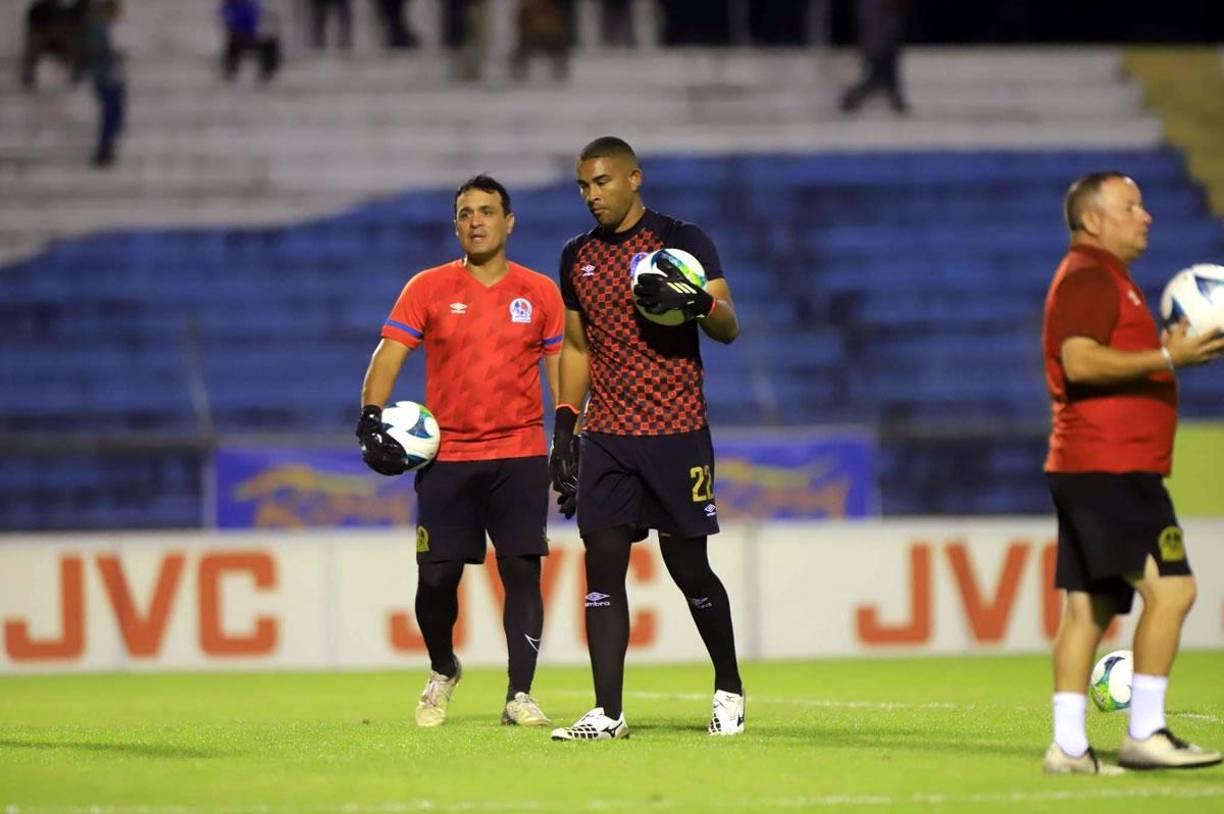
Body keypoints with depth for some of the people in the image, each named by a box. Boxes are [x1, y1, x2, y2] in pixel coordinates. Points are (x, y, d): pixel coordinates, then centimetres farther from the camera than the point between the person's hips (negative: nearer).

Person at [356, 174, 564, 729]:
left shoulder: (540, 293, 7)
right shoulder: (428, 288, 4)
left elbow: (560, 370, 10)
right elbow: (388, 356, 0)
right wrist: (371, 418, -15)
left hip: (520, 455, 0)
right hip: (447, 455, 0)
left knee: (522, 572, -9)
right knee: (436, 576, -1)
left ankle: (520, 695, -4)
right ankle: (442, 671, 26)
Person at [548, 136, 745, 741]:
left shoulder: (682, 241, -2)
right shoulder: (578, 258, 13)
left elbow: (729, 329, -5)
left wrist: (697, 304, -27)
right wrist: (564, 424, 12)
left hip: (677, 432, -4)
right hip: (606, 436, 4)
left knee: (687, 564, 0)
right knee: (602, 564, -5)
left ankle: (729, 690, 20)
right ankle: (608, 713, -6)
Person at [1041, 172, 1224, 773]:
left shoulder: (1104, 278, 24)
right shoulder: (1088, 277, -10)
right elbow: (1080, 362, -23)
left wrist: (1170, 352, 23)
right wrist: (1166, 356, -24)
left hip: (1094, 473, 11)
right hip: (1109, 468, -11)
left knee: (1088, 608, 7)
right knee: (1169, 588, -14)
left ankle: (1068, 746, 6)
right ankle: (1145, 733, -14)